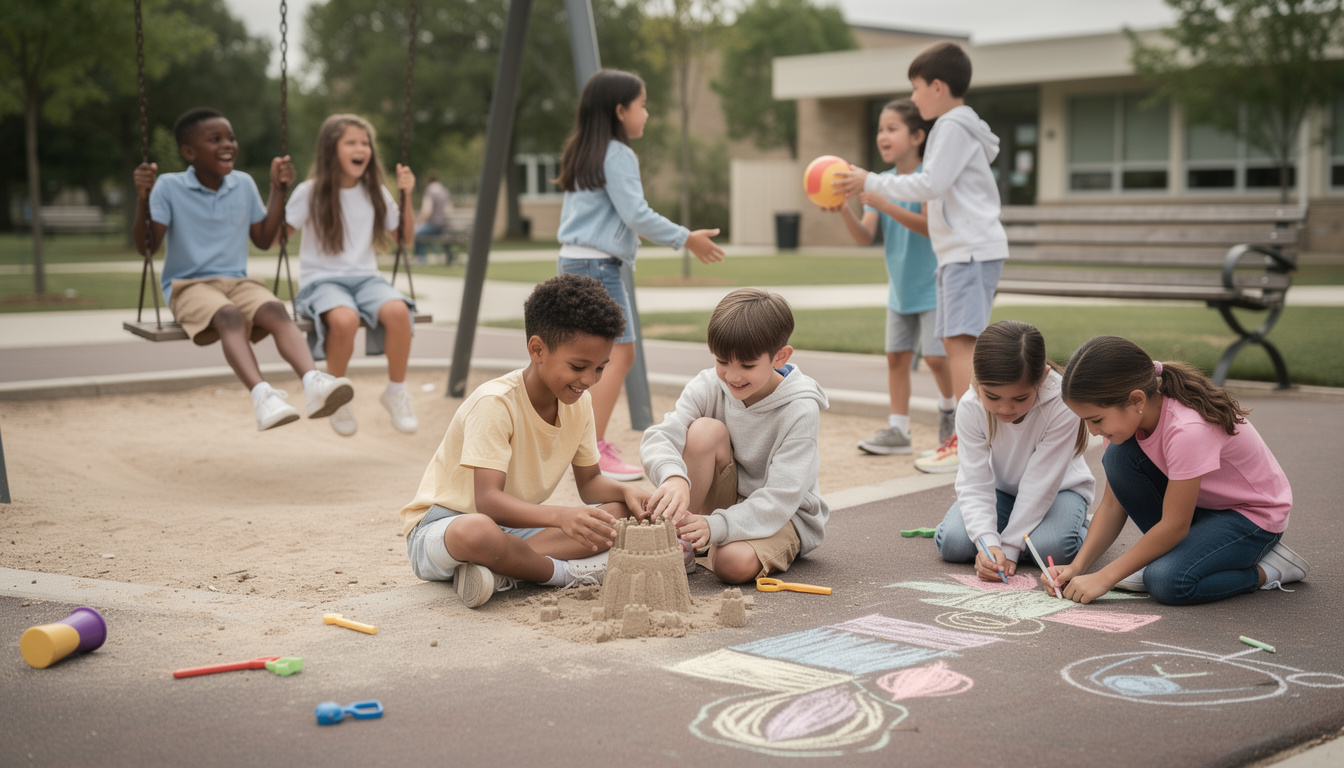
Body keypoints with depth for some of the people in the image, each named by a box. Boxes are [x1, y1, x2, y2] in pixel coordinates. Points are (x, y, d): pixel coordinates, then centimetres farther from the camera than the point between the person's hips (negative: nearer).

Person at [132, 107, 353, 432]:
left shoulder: (244, 184, 12)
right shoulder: (169, 187, -1)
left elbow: (263, 240, 19)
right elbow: (146, 248, -7)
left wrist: (278, 189, 13)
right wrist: (142, 199, -21)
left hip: (238, 282, 3)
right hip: (189, 285, -3)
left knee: (274, 310, -31)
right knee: (229, 316, -37)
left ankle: (314, 383, -53)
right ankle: (262, 394, -57)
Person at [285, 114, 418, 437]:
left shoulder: (376, 193, 9)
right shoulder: (311, 193, -2)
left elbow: (405, 238, 19)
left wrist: (407, 197, 6)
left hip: (365, 277, 4)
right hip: (321, 280, -3)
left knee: (398, 310, -31)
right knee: (345, 319, -38)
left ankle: (396, 391, -9)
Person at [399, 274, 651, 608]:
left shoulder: (579, 403, -1)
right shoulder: (495, 403, -25)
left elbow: (589, 482, 8)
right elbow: (487, 500, -34)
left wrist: (625, 491, -16)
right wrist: (562, 516, -49)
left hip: (514, 527, 7)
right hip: (439, 528, -7)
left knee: (621, 513, -14)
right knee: (477, 532, -44)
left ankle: (499, 572, -21)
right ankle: (568, 573, -18)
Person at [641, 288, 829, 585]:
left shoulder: (800, 410, -21)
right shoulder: (708, 387, -11)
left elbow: (781, 497, -26)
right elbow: (659, 437, -25)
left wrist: (715, 526, -40)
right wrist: (673, 477, -49)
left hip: (784, 515, -4)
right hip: (725, 499, 4)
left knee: (734, 563, -37)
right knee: (705, 430, -25)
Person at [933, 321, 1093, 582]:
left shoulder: (1062, 407, -33)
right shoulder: (970, 407, -25)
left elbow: (1040, 483, -28)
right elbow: (975, 482, -25)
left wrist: (1010, 547, -28)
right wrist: (987, 541, -41)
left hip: (1058, 489, -2)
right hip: (1001, 488, 2)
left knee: (1051, 548, -33)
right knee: (951, 543, -23)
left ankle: (1082, 524, 3)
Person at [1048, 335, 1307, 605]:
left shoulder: (1188, 430, -36)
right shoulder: (1126, 415, -12)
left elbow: (1174, 525, -29)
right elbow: (1112, 504, -5)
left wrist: (1103, 578, -26)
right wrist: (1077, 567, -17)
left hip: (1254, 516, -7)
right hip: (1199, 502, 8)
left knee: (1168, 582, -30)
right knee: (1119, 456, -17)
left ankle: (1267, 570, -4)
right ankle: (1166, 553, -1)